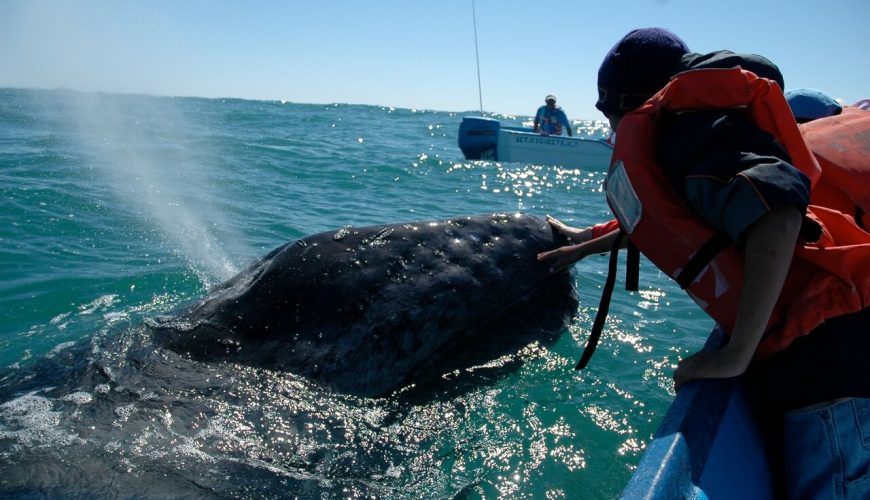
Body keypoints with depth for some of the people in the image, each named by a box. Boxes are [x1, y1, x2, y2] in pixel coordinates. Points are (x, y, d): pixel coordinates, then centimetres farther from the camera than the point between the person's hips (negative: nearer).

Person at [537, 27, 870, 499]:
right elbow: (659, 220, 37)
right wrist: (588, 242, 51)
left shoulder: (686, 125, -10)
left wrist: (737, 353, -24)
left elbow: (776, 204, -27)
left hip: (829, 350, -9)